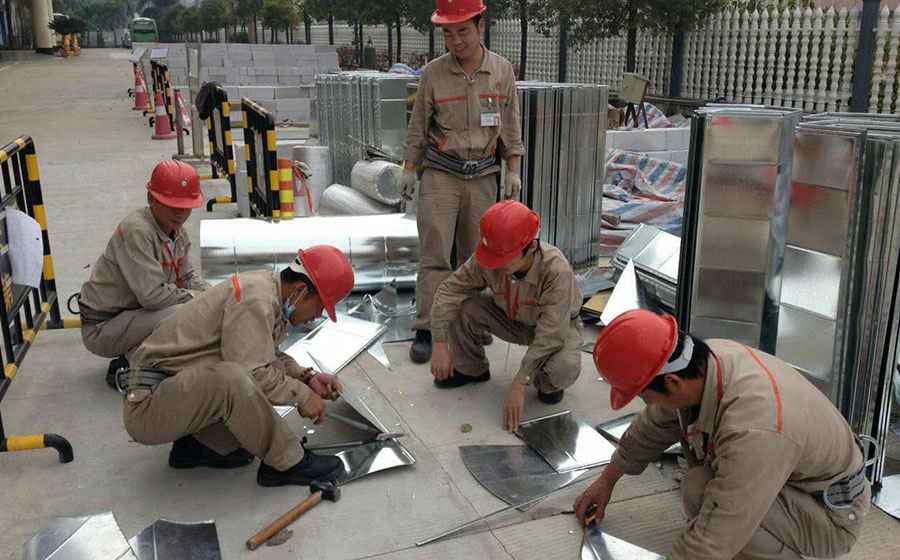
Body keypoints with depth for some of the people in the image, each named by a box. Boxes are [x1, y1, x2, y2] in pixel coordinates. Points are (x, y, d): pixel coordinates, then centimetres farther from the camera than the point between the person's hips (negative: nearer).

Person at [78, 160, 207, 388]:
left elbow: (188, 276, 13)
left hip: (133, 312, 9)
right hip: (101, 328, -9)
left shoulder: (177, 231, 2)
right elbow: (152, 295, -30)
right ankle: (124, 369, -7)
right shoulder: (136, 231, -25)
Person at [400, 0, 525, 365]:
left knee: (476, 255, 9)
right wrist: (408, 170, 3)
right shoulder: (433, 73, -5)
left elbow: (510, 125, 6)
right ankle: (425, 331, -2)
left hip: (482, 176, 2)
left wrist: (513, 171, 2)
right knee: (435, 255, -6)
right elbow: (418, 126, 3)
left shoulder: (502, 70, -1)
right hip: (440, 174, -2)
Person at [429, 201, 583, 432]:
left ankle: (547, 384, 4)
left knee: (565, 368, -36)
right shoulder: (487, 260, -27)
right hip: (512, 320, 4)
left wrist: (519, 385, -38)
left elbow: (549, 335, -38)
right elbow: (449, 290, -18)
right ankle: (472, 369, 7)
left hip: (558, 326, -4)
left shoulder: (557, 271, -38)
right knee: (462, 306, -21)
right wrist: (440, 344, -26)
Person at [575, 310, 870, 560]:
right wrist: (607, 480, 16)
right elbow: (652, 427, 4)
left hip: (831, 514, -8)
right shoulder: (705, 357, -15)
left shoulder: (754, 430, -40)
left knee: (701, 490, -28)